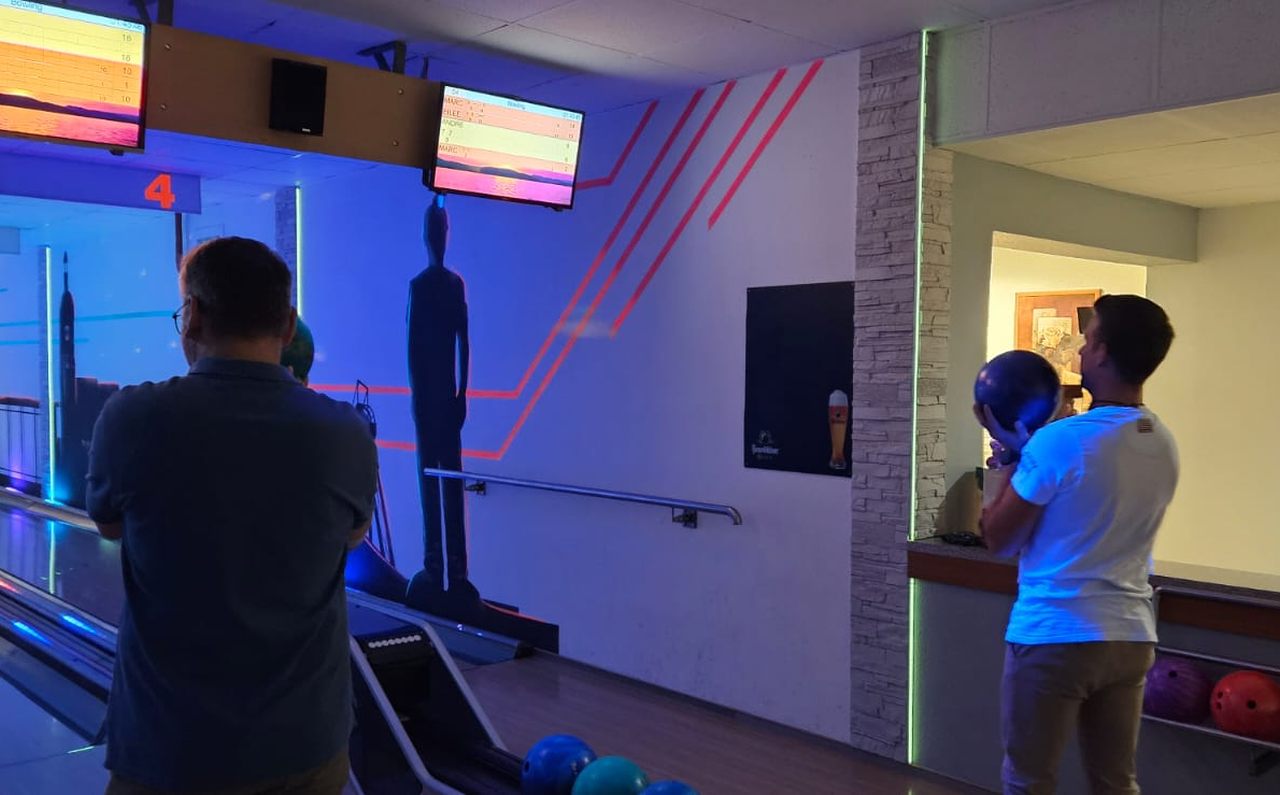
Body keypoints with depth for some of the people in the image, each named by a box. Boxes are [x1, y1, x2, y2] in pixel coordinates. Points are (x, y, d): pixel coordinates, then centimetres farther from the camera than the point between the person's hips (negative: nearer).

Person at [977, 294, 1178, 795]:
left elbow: (999, 539, -8)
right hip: (1131, 637, 7)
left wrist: (1009, 456, 3)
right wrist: (1027, 450, 15)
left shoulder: (1060, 440, -17)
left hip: (1054, 638, -7)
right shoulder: (1163, 445, 5)